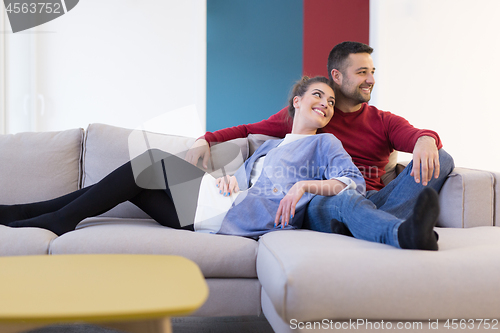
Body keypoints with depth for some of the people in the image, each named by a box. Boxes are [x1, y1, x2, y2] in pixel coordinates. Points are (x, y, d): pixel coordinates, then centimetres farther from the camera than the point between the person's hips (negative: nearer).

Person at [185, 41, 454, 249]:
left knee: (441, 159, -21)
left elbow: (416, 136, 2)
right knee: (344, 201, -41)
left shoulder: (384, 122, 23)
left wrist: (426, 141, -26)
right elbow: (248, 130, 26)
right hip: (323, 203, -2)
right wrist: (205, 140, 7)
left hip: (373, 199, 3)